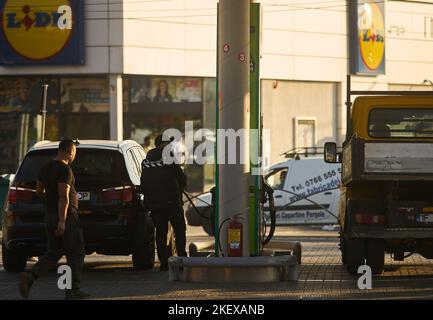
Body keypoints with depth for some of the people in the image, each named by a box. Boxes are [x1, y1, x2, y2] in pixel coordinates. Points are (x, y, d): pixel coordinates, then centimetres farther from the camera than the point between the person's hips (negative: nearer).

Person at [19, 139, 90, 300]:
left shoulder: (46, 168, 10)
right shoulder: (64, 169, -16)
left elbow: (39, 192, 19)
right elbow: (64, 196, -22)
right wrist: (62, 221, -25)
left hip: (50, 215, 8)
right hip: (66, 216, -8)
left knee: (53, 253, 12)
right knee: (76, 253, 4)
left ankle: (30, 276, -9)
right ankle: (73, 290, 5)